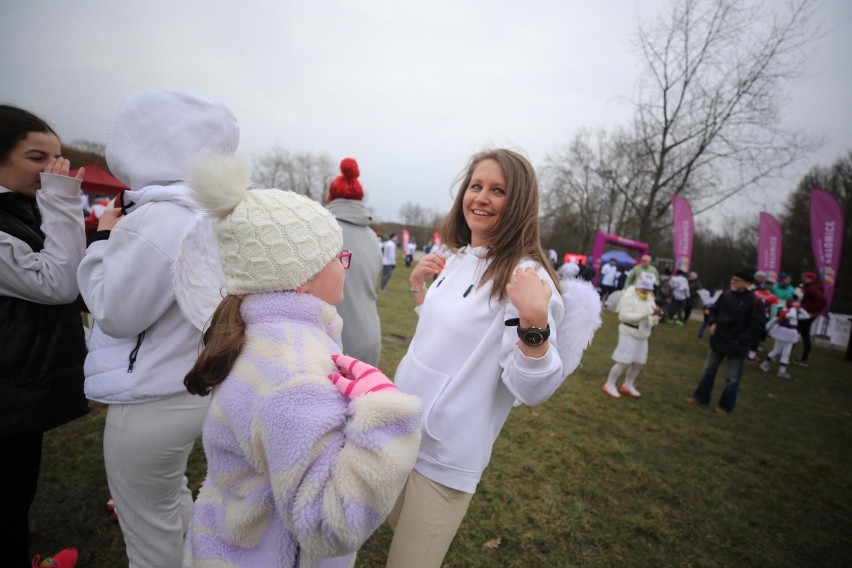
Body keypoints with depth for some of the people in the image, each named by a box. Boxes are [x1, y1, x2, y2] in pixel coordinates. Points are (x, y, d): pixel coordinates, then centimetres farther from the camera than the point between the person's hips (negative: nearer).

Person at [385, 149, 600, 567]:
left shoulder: (525, 276, -21)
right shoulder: (458, 259, 2)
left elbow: (531, 390, -24)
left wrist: (535, 321, -39)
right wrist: (418, 286, 6)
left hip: (446, 453, -8)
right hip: (402, 428, 8)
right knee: (398, 524, 30)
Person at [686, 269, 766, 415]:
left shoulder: (755, 302, -16)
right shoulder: (726, 295, -1)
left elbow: (758, 326, -15)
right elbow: (714, 309, 14)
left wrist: (740, 340, -17)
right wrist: (712, 323, -4)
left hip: (736, 345, -5)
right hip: (718, 340, 5)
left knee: (732, 378, 8)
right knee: (708, 370, 14)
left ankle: (725, 406, 23)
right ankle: (701, 398, 27)